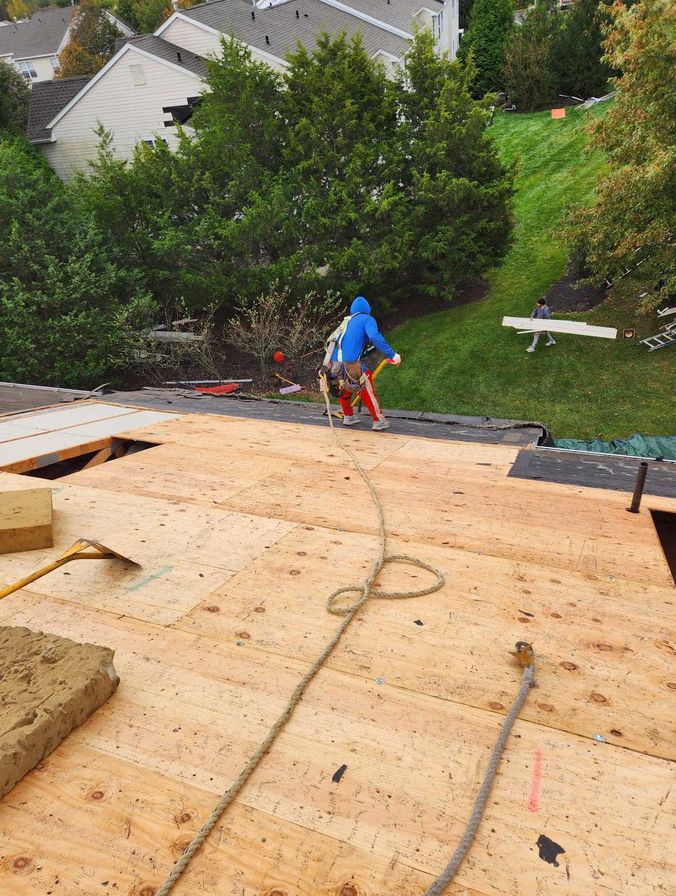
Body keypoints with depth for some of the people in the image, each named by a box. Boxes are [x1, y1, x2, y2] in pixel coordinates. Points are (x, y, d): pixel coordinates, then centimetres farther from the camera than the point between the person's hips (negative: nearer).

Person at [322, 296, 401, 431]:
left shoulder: (346, 321, 25)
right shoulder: (367, 319, 6)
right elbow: (375, 337, -14)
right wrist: (392, 354, -16)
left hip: (331, 364, 6)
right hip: (349, 364, -6)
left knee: (344, 389, 29)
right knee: (367, 391, 9)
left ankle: (348, 417, 40)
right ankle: (379, 422, 16)